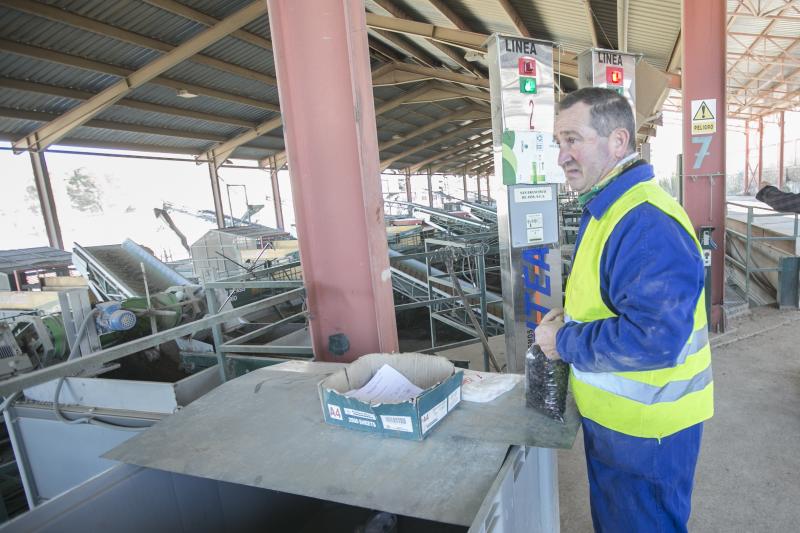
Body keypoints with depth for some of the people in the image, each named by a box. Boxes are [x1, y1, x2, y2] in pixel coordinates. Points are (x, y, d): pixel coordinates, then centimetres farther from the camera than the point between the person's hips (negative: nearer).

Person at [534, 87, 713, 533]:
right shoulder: (609, 207, 6)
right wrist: (570, 316, 0)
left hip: (646, 430, -9)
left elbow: (654, 339, -35)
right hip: (614, 414, 9)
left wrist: (564, 342, -22)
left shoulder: (648, 224, -29)